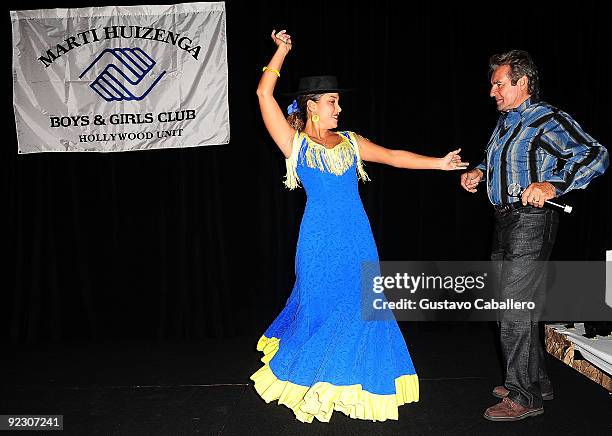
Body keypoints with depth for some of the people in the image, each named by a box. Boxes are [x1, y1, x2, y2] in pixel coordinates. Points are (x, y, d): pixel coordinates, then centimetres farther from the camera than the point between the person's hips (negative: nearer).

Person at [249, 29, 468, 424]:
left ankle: (350, 381, 24)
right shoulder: (294, 142, 0)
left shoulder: (350, 141, 12)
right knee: (322, 306, 5)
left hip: (356, 237, 4)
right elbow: (265, 94, -6)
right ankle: (310, 380, 29)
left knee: (358, 305, 7)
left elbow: (394, 156, 11)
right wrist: (282, 51, -1)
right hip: (320, 239, -4)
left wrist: (438, 162, 5)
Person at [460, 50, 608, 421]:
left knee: (515, 308, -6)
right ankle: (537, 381, 32)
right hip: (506, 221, 10)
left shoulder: (549, 120, -12)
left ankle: (523, 397, 8)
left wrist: (553, 185, -31)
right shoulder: (505, 121, 16)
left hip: (532, 221, -9)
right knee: (516, 304, 16)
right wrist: (478, 172, 12)